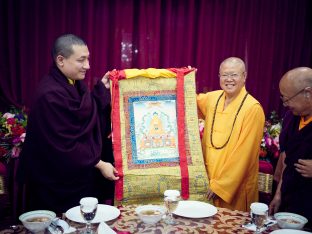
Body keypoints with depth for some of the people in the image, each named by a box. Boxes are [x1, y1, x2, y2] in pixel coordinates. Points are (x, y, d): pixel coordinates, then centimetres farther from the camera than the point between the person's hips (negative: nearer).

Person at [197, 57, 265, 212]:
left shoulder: (253, 109, -16)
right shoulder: (212, 98, 0)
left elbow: (243, 154, -17)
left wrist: (220, 185, -15)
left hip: (236, 186, -5)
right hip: (209, 179, 5)